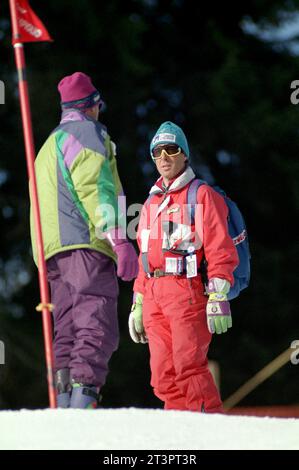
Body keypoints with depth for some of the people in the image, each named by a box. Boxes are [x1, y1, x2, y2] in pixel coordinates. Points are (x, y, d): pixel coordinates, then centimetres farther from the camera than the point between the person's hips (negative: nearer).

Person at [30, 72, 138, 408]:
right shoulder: (87, 132, 3)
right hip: (86, 244, -9)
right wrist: (120, 239, -18)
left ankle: (64, 403, -2)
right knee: (97, 328, -18)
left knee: (68, 330, 6)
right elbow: (98, 187, -11)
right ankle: (83, 397, -33)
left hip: (54, 253, 9)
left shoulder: (49, 146, 31)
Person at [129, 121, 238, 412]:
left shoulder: (202, 195, 3)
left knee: (188, 366, -17)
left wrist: (219, 298, -15)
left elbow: (220, 250, -5)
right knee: (163, 374, 0)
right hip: (154, 295, 7)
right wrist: (138, 305, 20)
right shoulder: (151, 203, 23)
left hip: (187, 290, -7)